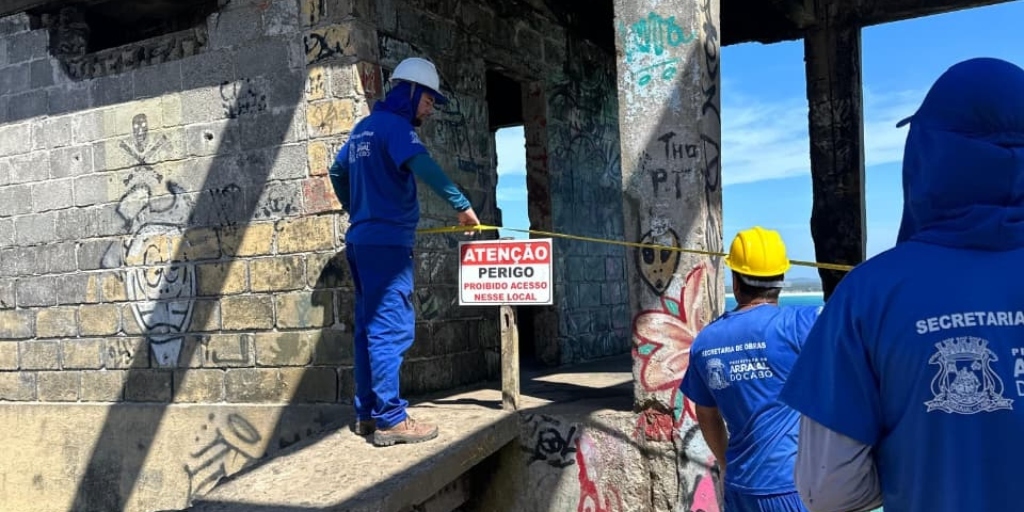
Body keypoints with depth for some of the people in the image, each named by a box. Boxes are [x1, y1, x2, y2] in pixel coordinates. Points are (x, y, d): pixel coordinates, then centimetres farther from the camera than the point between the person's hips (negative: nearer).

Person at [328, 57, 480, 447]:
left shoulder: (364, 127, 20)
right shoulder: (394, 124, -8)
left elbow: (337, 171, 30)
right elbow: (422, 165, -26)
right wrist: (461, 204, -25)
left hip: (361, 239, 9)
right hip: (386, 242, -9)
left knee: (370, 327, 11)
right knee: (391, 329, -9)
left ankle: (367, 413, 15)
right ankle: (390, 419, -7)